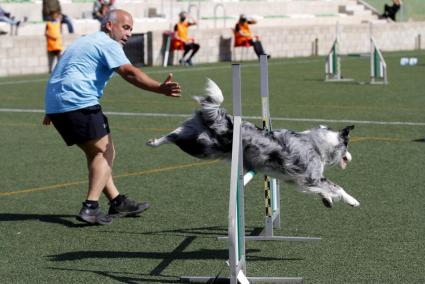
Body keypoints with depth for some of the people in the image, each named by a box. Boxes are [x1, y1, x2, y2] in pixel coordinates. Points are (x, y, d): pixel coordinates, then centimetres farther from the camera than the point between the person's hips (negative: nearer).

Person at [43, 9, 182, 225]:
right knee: (103, 151, -2)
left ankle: (117, 202, 21)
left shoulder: (85, 42, 26)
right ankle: (90, 207, -12)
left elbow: (64, 76, 33)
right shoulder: (107, 44, -5)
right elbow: (129, 73, -21)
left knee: (96, 153, 17)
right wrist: (160, 88, -31)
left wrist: (52, 111, 38)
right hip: (79, 105, -10)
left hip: (55, 105, 10)